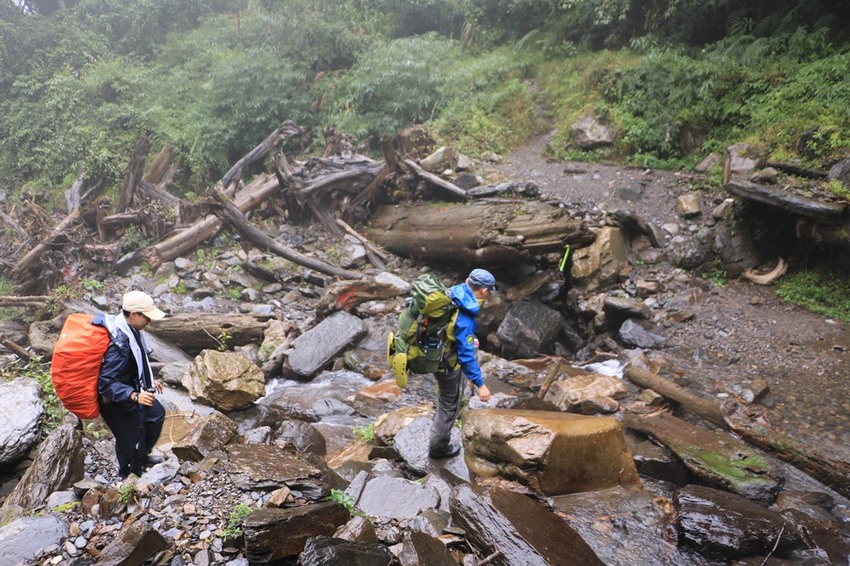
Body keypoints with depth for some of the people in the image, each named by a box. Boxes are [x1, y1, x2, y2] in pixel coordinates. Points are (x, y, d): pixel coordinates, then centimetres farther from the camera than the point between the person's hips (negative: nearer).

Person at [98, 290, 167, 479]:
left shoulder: (131, 331, -6)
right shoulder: (119, 344, -35)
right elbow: (106, 383, -35)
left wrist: (149, 380, 16)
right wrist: (134, 396, -44)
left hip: (134, 389, 10)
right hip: (119, 402, -10)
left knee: (157, 414, 27)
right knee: (131, 442, 8)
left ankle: (142, 456, 49)